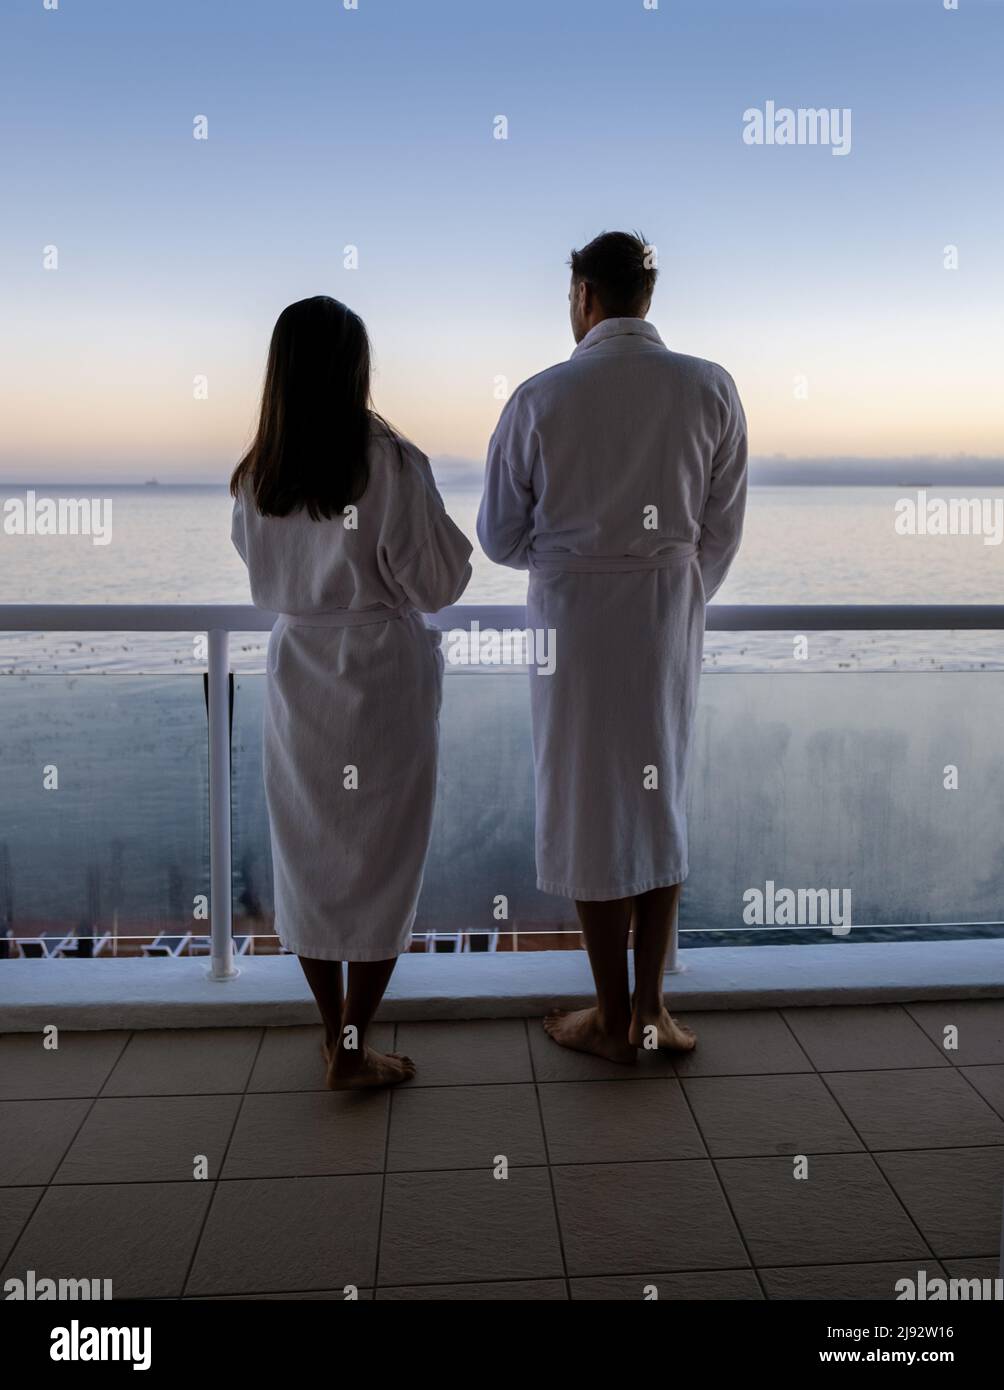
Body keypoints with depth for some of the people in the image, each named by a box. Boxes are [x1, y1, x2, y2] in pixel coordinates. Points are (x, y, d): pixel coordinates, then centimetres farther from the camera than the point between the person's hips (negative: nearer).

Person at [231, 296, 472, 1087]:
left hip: (296, 672, 5)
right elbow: (439, 582, -11)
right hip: (382, 673, -4)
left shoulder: (256, 474, -1)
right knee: (381, 861, 7)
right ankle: (353, 1053, 15)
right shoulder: (390, 463, -16)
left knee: (309, 854, 15)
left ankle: (334, 1030, 29)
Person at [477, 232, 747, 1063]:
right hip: (673, 611, 3)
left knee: (591, 807, 8)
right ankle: (650, 1007, 24)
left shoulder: (541, 397, -10)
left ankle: (614, 1020, 19)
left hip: (575, 615, -2)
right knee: (663, 799, 15)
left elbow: (501, 538, -3)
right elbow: (723, 532, 0)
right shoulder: (711, 390, -3)